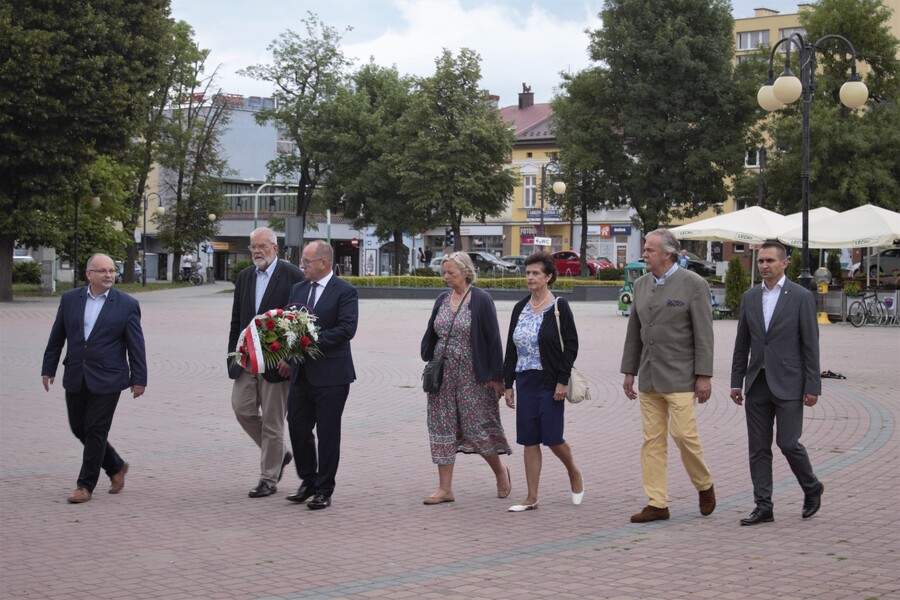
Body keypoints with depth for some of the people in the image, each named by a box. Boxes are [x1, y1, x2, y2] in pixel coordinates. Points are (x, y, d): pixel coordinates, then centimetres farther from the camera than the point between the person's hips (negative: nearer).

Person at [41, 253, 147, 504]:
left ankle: (86, 485, 7)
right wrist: (49, 368, 11)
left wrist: (139, 379, -6)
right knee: (79, 428, 10)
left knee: (96, 431, -3)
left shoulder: (127, 305, -3)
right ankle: (116, 467, 29)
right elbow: (57, 337, 11)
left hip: (106, 379, -4)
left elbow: (136, 345, -3)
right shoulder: (70, 299, 5)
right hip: (75, 378, 4)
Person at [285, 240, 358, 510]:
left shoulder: (345, 292, -8)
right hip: (301, 373, 6)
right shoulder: (298, 289, 12)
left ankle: (324, 490, 10)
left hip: (330, 374, -6)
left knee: (327, 433, 1)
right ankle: (308, 482, 26)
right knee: (297, 428, 9)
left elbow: (347, 328, -17)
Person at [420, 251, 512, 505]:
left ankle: (500, 472, 24)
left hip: (471, 375, -6)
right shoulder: (442, 300, 9)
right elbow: (431, 334, 14)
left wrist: (496, 377, -10)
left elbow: (493, 339, -9)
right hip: (442, 374, 6)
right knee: (442, 428, 3)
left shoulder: (481, 300, -8)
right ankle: (445, 488, 8)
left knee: (477, 427, -1)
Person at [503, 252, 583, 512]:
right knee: (529, 440, 5)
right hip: (525, 381, 5)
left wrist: (563, 381, -15)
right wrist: (508, 384, 8)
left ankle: (574, 474, 27)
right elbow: (511, 348, 12)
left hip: (550, 382, -5)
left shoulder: (559, 307, -6)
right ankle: (531, 498, 9)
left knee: (552, 437, -3)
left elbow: (571, 345, -9)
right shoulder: (520, 308, 9)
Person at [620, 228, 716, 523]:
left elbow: (703, 334, -9)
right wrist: (629, 371, 13)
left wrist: (703, 376, -13)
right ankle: (657, 504, 8)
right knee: (652, 440, 4)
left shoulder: (693, 285, -7)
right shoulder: (641, 284, 11)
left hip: (679, 375, -6)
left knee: (684, 434, -10)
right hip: (648, 376, 6)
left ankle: (704, 486, 15)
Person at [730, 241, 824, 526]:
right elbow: (742, 344, 13)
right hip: (757, 384, 5)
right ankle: (763, 507, 8)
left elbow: (810, 344, -6)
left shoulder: (801, 297, -4)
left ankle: (812, 487, 21)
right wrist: (736, 382, 9)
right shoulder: (750, 297, 9)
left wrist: (813, 387, -9)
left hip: (788, 384, -5)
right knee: (758, 448, 3)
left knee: (788, 443, -5)